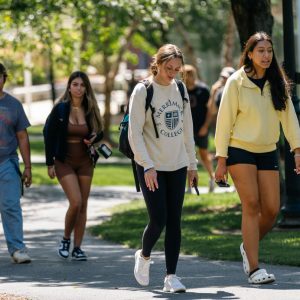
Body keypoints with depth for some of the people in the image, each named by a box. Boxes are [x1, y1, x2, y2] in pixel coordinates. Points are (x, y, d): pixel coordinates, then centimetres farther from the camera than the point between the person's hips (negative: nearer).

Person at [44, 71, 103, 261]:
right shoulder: (60, 109, -7)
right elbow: (50, 136, -4)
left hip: (85, 162, 4)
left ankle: (77, 248, 9)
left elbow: (99, 132, 14)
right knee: (76, 202, -15)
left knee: (83, 205, 3)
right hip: (64, 162, -4)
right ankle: (66, 240, 7)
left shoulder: (90, 110, 1)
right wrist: (50, 164, -7)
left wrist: (93, 139, -10)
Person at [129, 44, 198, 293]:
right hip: (152, 167, -5)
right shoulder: (143, 91, -8)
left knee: (174, 222, 2)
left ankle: (171, 276, 6)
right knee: (158, 220, -9)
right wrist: (147, 166, -17)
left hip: (177, 166, 5)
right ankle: (144, 256, 20)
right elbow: (135, 133, -11)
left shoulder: (180, 89, 8)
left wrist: (192, 164, 14)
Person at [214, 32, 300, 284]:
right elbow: (224, 120, -5)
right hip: (240, 151, -4)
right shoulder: (237, 82, -7)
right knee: (251, 205, -12)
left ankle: (249, 247, 26)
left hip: (267, 152, 4)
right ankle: (253, 268, -10)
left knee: (272, 209, -2)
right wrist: (221, 160, -8)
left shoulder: (277, 82, 4)